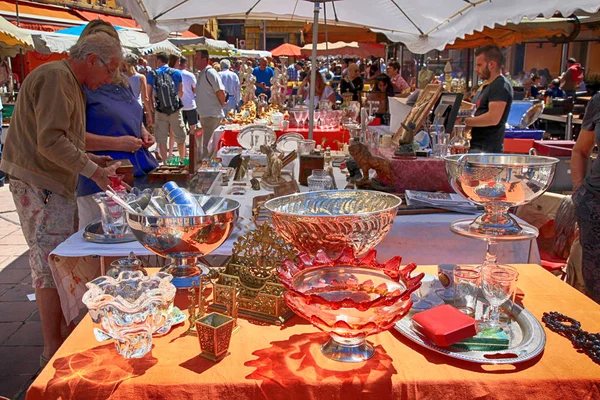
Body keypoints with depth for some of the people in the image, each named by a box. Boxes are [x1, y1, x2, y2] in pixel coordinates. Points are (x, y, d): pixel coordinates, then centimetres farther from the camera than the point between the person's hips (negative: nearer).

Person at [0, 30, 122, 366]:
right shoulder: (56, 77, -15)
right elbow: (50, 142, -23)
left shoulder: (69, 83, 18)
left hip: (52, 184, 10)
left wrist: (93, 159, 12)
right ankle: (54, 349, 2)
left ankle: (57, 328, 27)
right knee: (51, 265, -7)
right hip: (38, 184, -10)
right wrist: (93, 171, -19)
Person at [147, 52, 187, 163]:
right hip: (175, 109, 0)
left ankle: (165, 163, 10)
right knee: (180, 138, 12)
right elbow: (181, 93, 6)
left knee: (161, 139, 8)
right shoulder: (177, 73, 1)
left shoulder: (152, 74, 0)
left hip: (160, 111, 0)